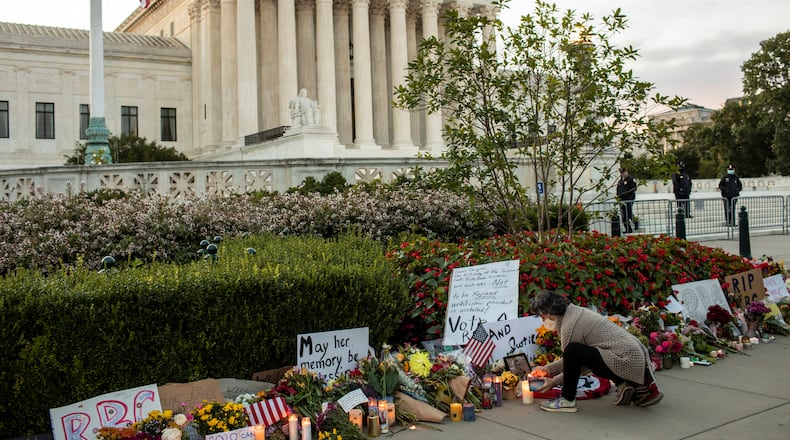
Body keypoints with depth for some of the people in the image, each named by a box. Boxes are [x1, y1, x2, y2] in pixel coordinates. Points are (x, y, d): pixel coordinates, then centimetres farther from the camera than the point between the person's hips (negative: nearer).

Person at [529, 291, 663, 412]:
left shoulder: (569, 326, -14)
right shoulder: (576, 311, 15)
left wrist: (553, 382, 7)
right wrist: (547, 369, 24)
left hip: (627, 362, -10)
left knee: (572, 351, -21)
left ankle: (567, 400, -5)